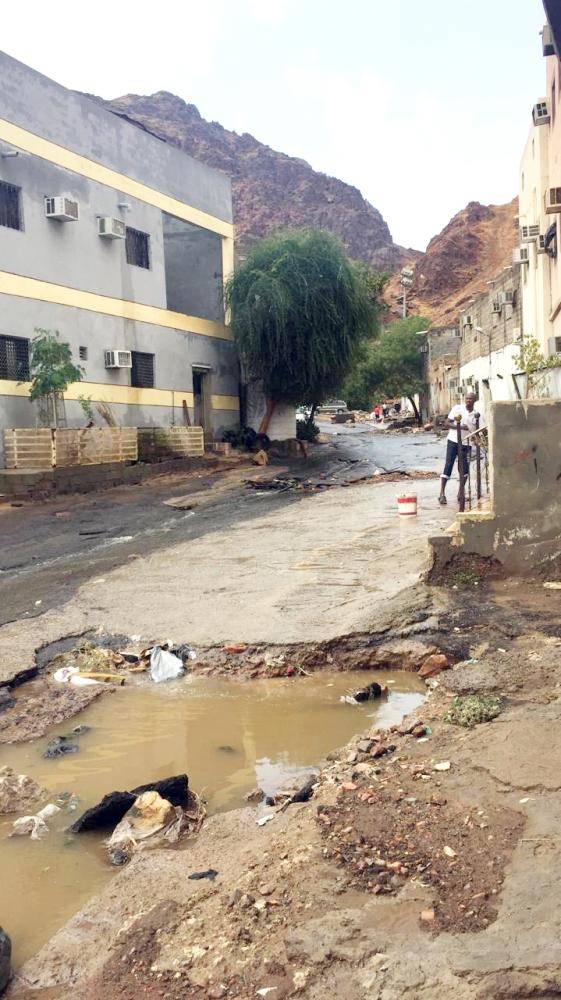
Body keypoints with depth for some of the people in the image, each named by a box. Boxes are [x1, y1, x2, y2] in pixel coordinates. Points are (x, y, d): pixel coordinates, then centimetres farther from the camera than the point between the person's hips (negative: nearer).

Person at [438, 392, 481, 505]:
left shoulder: (476, 415, 5)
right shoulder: (457, 408, -3)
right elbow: (447, 424, -7)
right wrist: (460, 427, -21)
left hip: (466, 444, 3)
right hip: (453, 441, -3)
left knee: (464, 469, 4)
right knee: (448, 466, -7)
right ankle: (442, 493, -7)